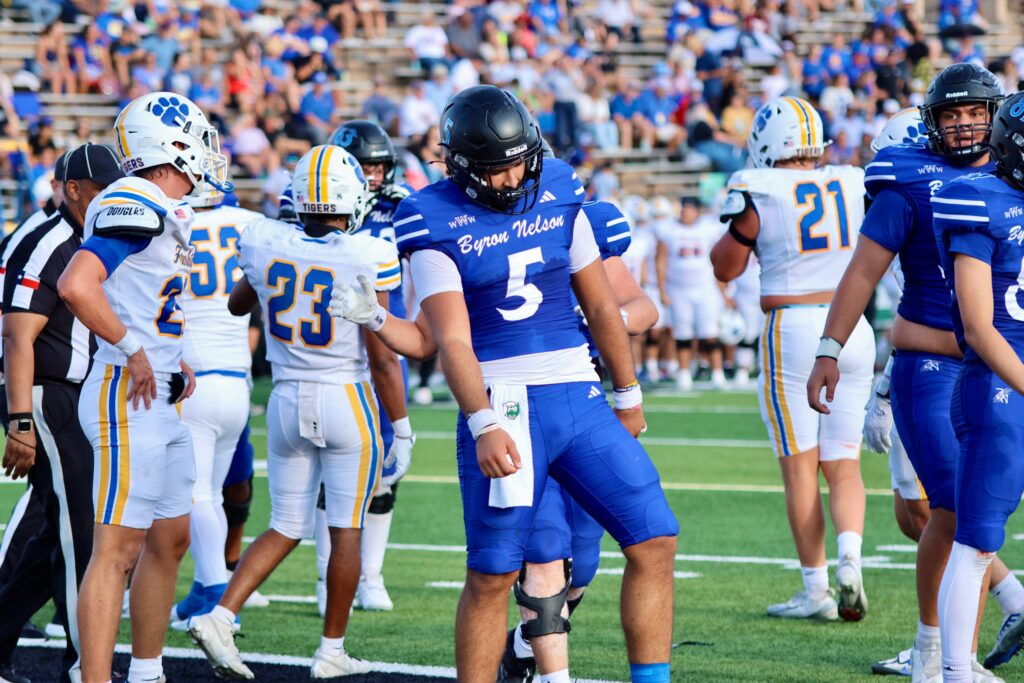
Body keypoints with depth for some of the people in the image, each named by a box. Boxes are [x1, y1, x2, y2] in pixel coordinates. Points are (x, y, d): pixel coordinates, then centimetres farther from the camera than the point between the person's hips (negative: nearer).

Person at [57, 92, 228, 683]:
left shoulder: (167, 212, 14)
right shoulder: (136, 206, -16)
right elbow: (76, 286, -28)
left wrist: (173, 359, 13)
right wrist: (134, 350, -19)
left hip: (162, 401, 10)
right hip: (128, 397, -10)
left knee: (170, 539, 17)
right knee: (118, 546, -10)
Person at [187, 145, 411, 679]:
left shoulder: (265, 244, -3)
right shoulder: (368, 259, -15)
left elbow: (235, 305, 20)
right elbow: (382, 358, -12)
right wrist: (402, 427, -2)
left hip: (286, 401, 4)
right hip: (347, 401, -4)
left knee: (287, 527, 15)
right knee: (346, 529, 8)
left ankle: (220, 616, 0)